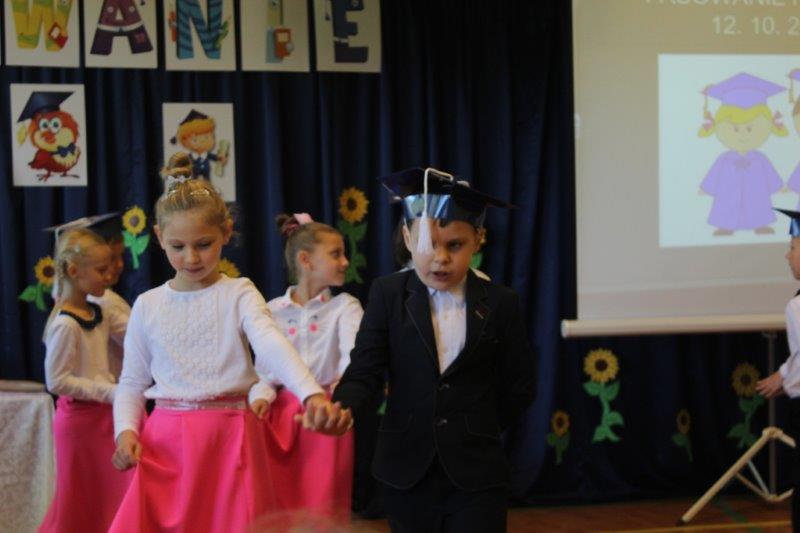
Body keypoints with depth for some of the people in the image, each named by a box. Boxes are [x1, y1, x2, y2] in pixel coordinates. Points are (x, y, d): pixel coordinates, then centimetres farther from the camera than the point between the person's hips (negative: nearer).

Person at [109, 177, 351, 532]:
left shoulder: (239, 295, -3)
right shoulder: (147, 305, 6)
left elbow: (272, 345, -21)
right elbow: (132, 381, 12)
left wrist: (312, 395, -40)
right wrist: (125, 431, -8)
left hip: (229, 440, -2)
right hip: (164, 443, 2)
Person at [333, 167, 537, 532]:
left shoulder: (500, 303, -1)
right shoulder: (388, 294, 0)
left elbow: (519, 385, 7)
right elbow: (364, 371, -8)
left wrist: (476, 430, 7)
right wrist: (340, 408, -27)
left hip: (477, 474, -1)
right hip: (407, 469, 1)